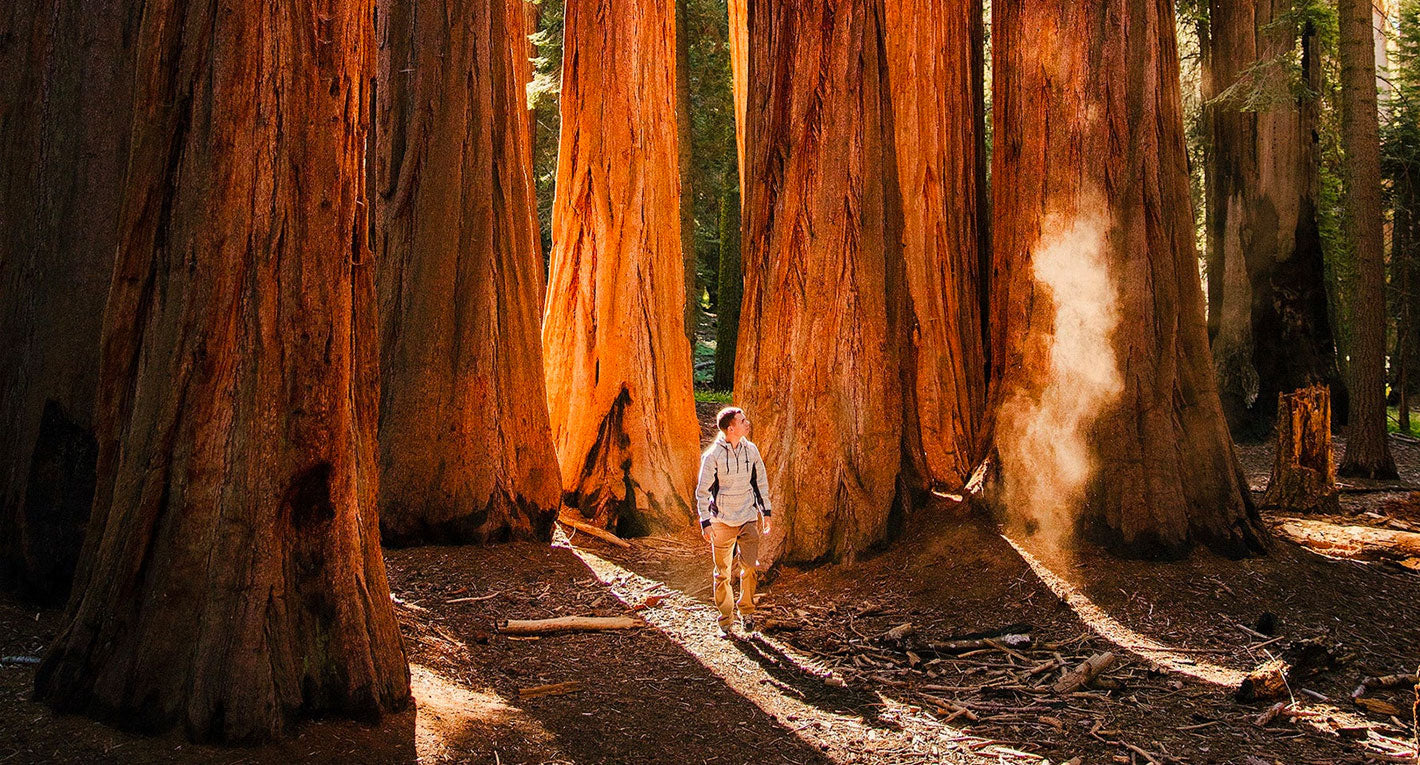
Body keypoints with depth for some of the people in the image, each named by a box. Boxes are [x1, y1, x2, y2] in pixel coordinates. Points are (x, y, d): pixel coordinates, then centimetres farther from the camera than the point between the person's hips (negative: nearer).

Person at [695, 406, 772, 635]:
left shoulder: (751, 450, 1)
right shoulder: (712, 456, -11)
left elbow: (761, 482, 13)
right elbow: (702, 491, -5)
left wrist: (765, 512, 12)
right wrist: (705, 522, -9)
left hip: (749, 518, 3)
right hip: (722, 520, -3)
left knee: (750, 567, -4)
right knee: (723, 573, 4)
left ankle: (747, 611, 16)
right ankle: (725, 620, 16)